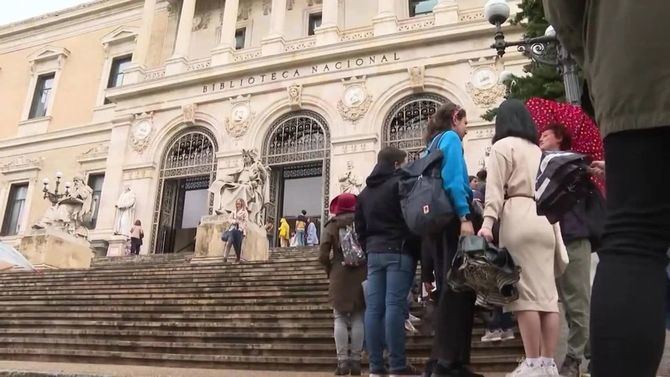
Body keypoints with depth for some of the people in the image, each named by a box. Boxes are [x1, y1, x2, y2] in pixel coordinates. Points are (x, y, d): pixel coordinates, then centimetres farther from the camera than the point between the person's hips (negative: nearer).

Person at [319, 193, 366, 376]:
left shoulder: (332, 225, 1)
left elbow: (323, 256, -5)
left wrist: (330, 271, 12)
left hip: (339, 275, -1)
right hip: (361, 274, 1)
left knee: (340, 318, 4)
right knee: (358, 318, 6)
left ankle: (342, 361, 0)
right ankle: (355, 361, 7)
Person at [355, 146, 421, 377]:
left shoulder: (365, 192, 20)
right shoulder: (400, 183, -2)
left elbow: (360, 227, 19)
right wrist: (416, 251, -2)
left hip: (374, 253, 6)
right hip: (398, 251, -6)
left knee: (374, 308, 1)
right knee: (395, 306, -10)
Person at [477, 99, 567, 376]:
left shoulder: (503, 146, 6)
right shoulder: (538, 150, 24)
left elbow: (495, 187, -7)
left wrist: (488, 221, -16)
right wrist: (558, 235, 16)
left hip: (518, 219, -7)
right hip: (544, 220, 7)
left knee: (525, 293, -8)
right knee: (547, 293, 3)